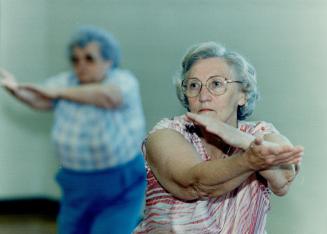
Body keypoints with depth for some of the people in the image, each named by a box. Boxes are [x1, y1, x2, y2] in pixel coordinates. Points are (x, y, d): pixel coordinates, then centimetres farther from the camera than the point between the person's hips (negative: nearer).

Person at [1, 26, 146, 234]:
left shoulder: (123, 81, -14)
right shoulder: (67, 82, 0)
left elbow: (107, 96, -36)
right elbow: (39, 100, -15)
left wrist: (58, 92, -33)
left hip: (120, 185, -6)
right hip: (78, 186, 6)